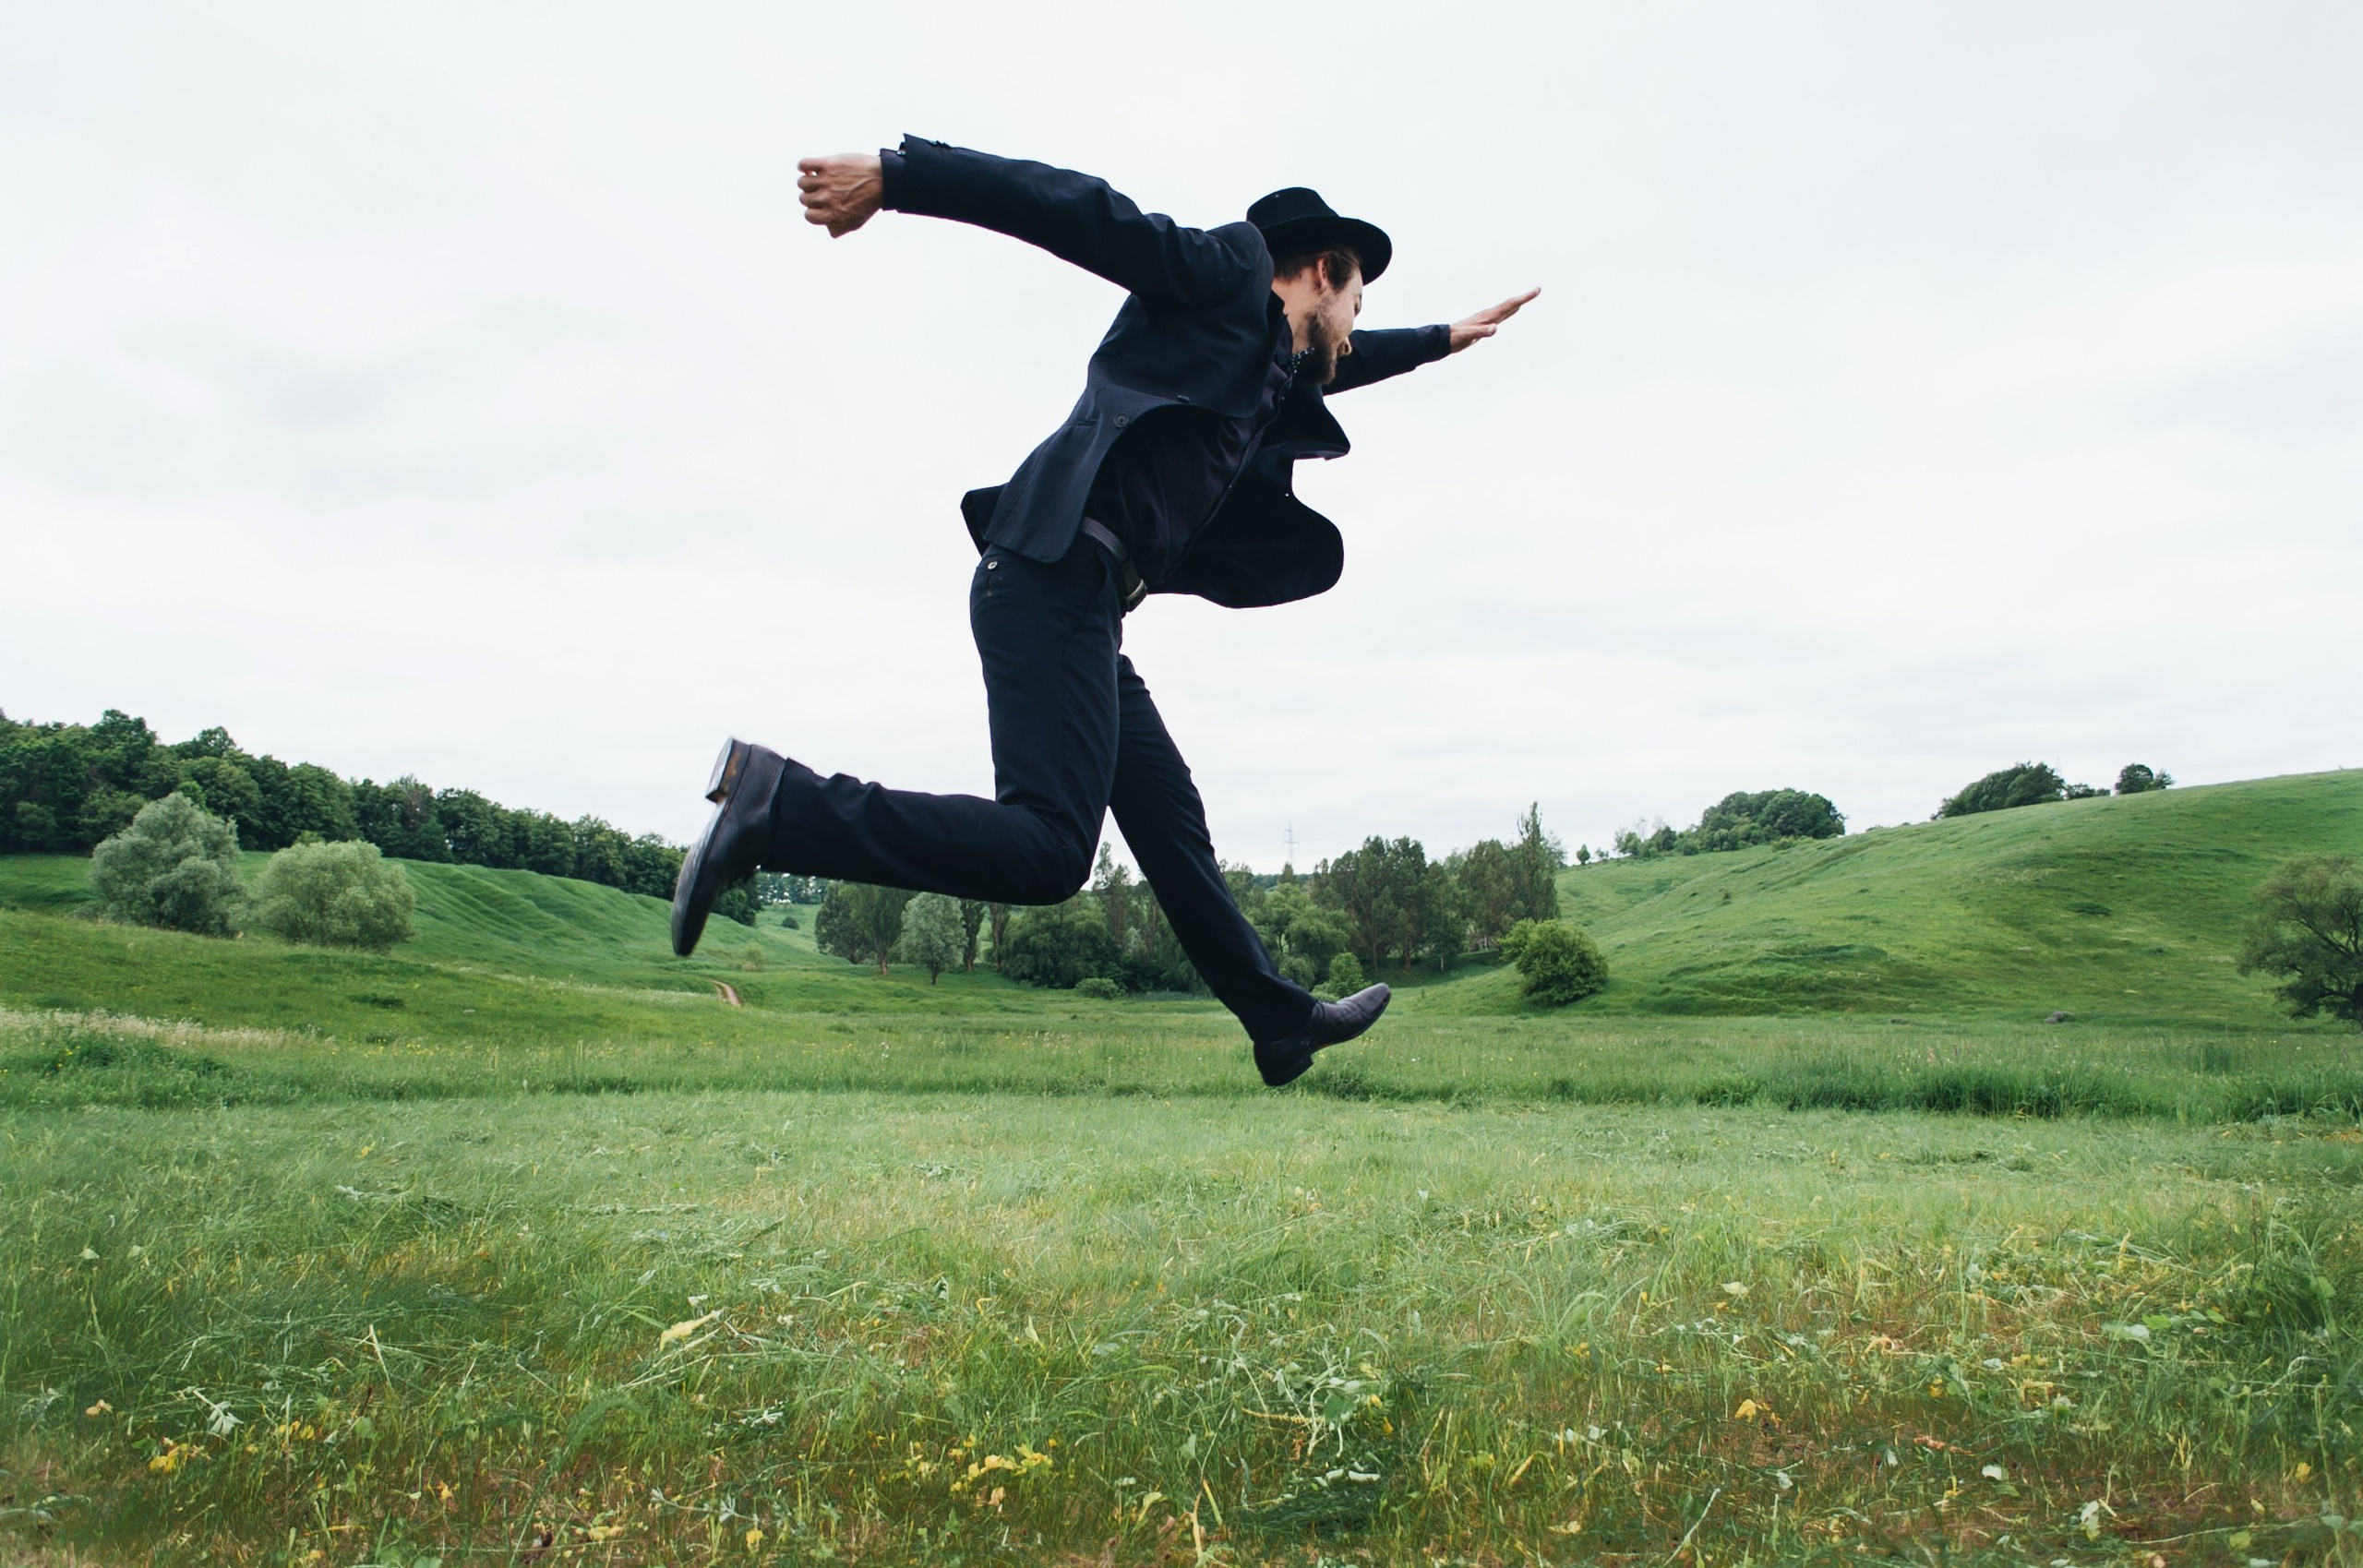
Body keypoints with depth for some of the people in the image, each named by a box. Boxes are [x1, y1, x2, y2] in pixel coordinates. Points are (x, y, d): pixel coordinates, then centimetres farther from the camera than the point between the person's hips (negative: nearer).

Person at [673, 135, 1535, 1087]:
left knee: (1171, 823, 15)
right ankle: (775, 802, -17)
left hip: (1082, 609, 10)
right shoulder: (1229, 271, 5)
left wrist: (1443, 340, 64)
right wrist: (896, 174, -13)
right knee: (1045, 848, -19)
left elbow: (1335, 364, 52)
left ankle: (1283, 1024, 27)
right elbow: (1077, 208, -4)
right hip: (1053, 577, -10)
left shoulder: (1276, 370, 30)